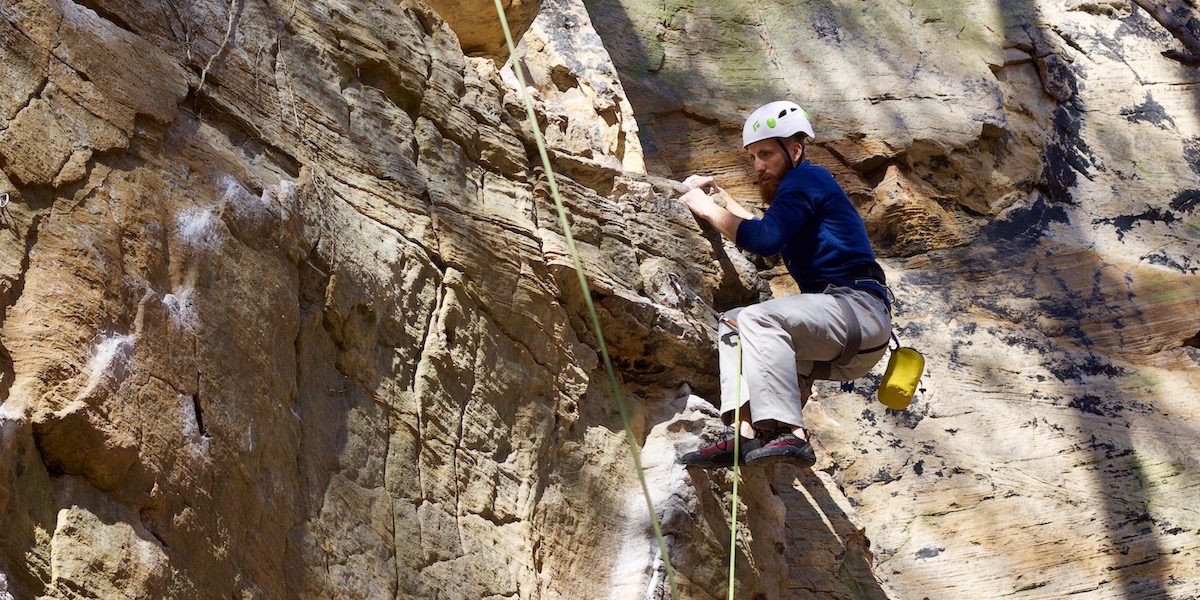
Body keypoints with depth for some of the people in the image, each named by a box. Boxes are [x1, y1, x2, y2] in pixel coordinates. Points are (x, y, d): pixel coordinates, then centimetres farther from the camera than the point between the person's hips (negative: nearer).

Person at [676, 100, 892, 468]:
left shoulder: (804, 179, -5)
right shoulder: (798, 187, 25)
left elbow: (765, 240, -19)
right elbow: (767, 235, 43)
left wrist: (707, 208, -8)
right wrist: (720, 197, 35)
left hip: (857, 306, -11)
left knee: (759, 319, -29)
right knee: (734, 324, 11)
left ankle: (790, 434, -38)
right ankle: (747, 433, -9)